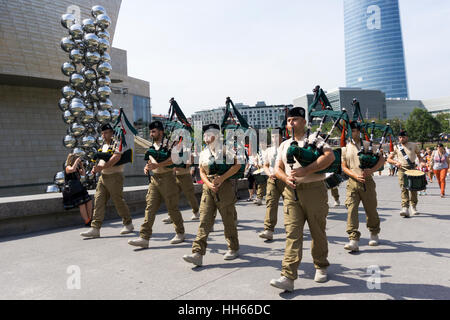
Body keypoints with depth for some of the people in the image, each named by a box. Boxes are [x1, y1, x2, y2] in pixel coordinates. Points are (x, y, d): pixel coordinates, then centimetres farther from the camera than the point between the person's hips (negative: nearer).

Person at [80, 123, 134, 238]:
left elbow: (116, 158, -23)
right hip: (103, 176, 8)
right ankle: (95, 228, 1)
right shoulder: (104, 145, 19)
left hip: (114, 176, -8)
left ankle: (128, 224, 18)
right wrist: (96, 168, 4)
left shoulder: (117, 144, -8)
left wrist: (102, 167, -27)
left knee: (118, 201, 0)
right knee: (99, 201, 1)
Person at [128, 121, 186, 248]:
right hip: (154, 178, 7)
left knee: (172, 208, 3)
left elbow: (173, 159, -21)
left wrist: (156, 165, -27)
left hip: (167, 177, -6)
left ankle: (180, 233, 22)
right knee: (150, 207, -2)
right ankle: (144, 238, -3)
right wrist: (147, 167, 4)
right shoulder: (152, 146, 16)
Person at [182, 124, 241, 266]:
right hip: (208, 188, 4)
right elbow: (202, 172, 12)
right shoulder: (203, 153, 14)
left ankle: (233, 249, 23)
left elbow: (237, 165, -8)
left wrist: (222, 178, -16)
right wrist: (209, 184, -8)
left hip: (224, 187, -4)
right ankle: (198, 254, -9)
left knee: (229, 220, 6)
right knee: (204, 220, -5)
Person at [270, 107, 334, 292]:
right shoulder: (284, 145, 18)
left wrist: (305, 170, -20)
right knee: (292, 233, -5)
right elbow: (278, 169, 15)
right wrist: (286, 178, -9)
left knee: (318, 232, 8)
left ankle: (321, 267, 29)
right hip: (291, 193, 3)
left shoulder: (314, 139, 3)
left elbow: (330, 157, -13)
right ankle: (288, 277, -9)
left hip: (314, 190, -3)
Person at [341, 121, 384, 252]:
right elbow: (344, 167, 6)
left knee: (371, 209, 10)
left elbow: (381, 159, 2)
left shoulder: (367, 145, 2)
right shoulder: (345, 148, 7)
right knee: (351, 209, -12)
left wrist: (371, 170, -15)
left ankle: (374, 234, 34)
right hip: (352, 182, 1)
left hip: (367, 181, -1)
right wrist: (356, 175, -11)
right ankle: (353, 240, -14)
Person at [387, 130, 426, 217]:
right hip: (402, 170, -1)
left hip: (412, 169, 1)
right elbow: (389, 159, 4)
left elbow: (419, 156, 15)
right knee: (404, 189, -12)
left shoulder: (414, 145, 7)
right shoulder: (396, 147, 5)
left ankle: (413, 207, 24)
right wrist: (396, 162, -15)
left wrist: (422, 163, -5)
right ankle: (405, 208, -19)